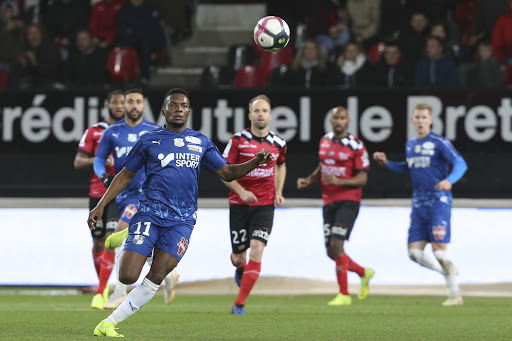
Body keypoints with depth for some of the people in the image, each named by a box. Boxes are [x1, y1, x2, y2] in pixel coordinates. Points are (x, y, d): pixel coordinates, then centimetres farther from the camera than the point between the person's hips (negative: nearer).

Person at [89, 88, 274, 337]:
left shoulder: (201, 143, 12)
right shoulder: (149, 141, 6)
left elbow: (227, 173, 14)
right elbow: (126, 175, 12)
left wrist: (256, 162, -3)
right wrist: (101, 205, 7)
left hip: (181, 220, 2)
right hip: (149, 214, -1)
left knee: (155, 279, -11)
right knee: (128, 277, -15)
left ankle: (109, 323, -2)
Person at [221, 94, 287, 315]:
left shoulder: (278, 143, 3)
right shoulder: (238, 140, -6)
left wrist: (278, 192, 10)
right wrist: (241, 190, -17)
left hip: (265, 205, 1)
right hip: (240, 204, -1)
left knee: (257, 250, -17)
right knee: (239, 257, 5)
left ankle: (239, 304, -10)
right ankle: (240, 268, 47)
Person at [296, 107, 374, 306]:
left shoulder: (356, 146, -8)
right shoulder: (325, 142, 12)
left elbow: (362, 178, -10)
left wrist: (339, 181, -24)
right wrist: (309, 180, 9)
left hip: (348, 202, -7)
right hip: (329, 202, 7)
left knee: (336, 246, -17)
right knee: (332, 252, 6)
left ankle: (344, 294, -8)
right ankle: (364, 273, 31)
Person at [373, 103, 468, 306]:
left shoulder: (439, 143, -7)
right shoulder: (410, 145, 15)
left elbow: (460, 164, -13)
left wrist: (449, 180, -31)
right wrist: (386, 163, 20)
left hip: (439, 201, -7)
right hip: (418, 204, 7)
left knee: (439, 250, -12)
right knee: (414, 252, -2)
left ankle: (455, 295, -1)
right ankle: (449, 272, 20)